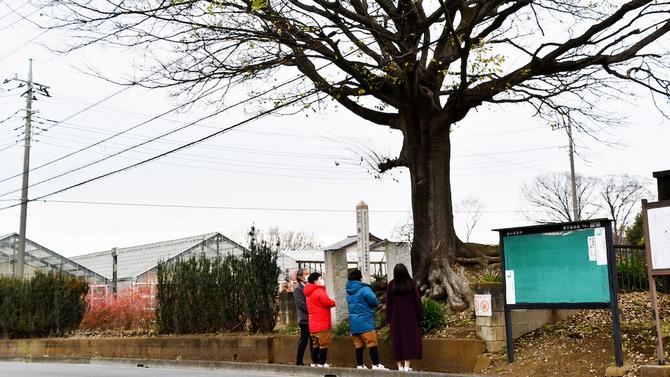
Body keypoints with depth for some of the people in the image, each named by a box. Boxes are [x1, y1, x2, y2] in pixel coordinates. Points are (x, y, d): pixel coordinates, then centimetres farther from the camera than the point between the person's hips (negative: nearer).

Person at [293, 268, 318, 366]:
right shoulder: (298, 288, -6)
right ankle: (299, 362, 4)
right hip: (305, 319, -7)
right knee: (303, 341, -2)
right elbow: (301, 304, -15)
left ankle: (315, 361, 14)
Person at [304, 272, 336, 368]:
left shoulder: (310, 292, 17)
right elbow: (329, 303, -19)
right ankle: (322, 364, -4)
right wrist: (333, 302, 1)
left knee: (316, 344, 14)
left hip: (313, 324, 9)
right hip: (322, 324, -9)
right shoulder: (319, 291, -13)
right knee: (324, 344, -4)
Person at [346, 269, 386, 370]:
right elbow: (373, 301, -19)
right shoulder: (364, 289, -12)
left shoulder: (349, 291, 13)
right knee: (372, 344, -2)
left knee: (358, 345, 10)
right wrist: (375, 304, 1)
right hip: (365, 322, -7)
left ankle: (360, 365, 11)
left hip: (353, 323, 7)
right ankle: (376, 365, -2)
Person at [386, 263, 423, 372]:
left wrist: (389, 318, 8)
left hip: (396, 318, 1)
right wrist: (420, 316, 3)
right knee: (410, 338, 3)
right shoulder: (411, 284, -10)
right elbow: (417, 301, -6)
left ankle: (400, 366, 10)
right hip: (410, 317, -1)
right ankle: (406, 366, -2)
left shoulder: (391, 285, -6)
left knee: (397, 340, 8)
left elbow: (388, 303, -1)